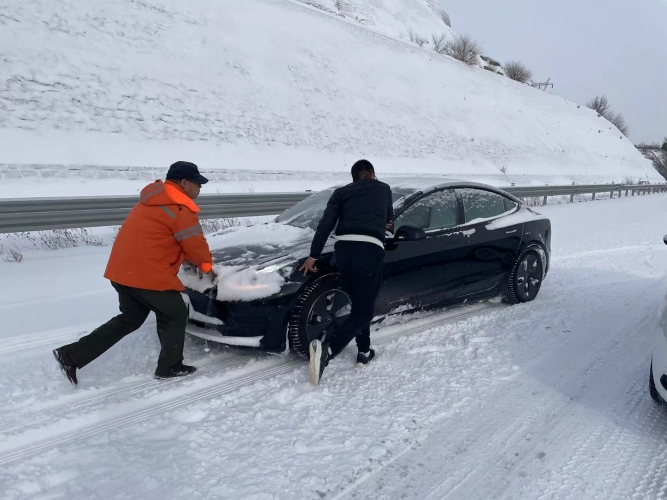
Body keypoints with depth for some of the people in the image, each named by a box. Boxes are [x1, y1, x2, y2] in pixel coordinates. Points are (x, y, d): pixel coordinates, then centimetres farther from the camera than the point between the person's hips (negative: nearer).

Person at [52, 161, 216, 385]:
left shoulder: (156, 198, 17)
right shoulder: (181, 209, -14)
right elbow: (196, 245, -9)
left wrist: (195, 261, 21)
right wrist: (207, 265, 13)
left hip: (123, 270, 9)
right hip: (148, 274, -9)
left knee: (130, 318, 20)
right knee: (175, 315, 9)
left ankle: (72, 355, 18)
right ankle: (170, 367, 20)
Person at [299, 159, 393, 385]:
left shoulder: (342, 192, 20)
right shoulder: (384, 189, 21)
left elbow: (326, 224, 7)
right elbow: (389, 218, 36)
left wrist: (313, 255, 8)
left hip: (344, 247, 3)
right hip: (370, 249, -3)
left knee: (359, 304, 21)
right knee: (364, 311, -1)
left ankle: (364, 352, 26)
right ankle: (326, 348, -20)